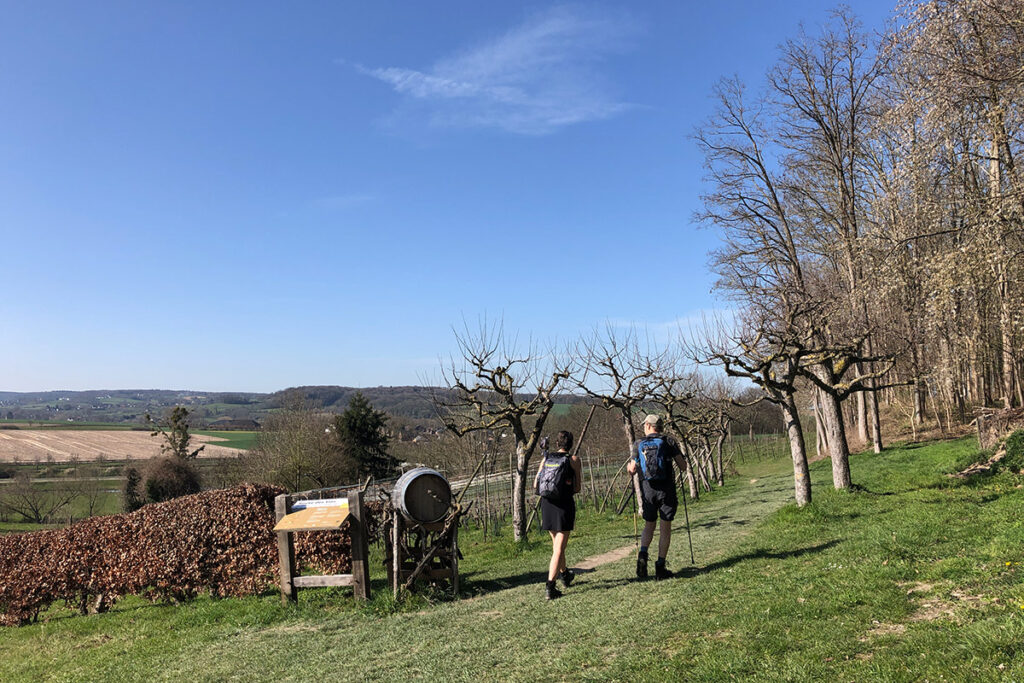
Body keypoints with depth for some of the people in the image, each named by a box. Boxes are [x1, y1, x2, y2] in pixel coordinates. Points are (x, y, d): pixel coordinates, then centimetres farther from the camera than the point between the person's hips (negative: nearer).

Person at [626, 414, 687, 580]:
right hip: (666, 488, -2)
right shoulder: (669, 442, 0)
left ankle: (642, 554, -7)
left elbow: (633, 470, 5)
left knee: (649, 525, 17)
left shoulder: (638, 444, 4)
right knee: (665, 527, 7)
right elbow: (683, 466, -2)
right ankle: (660, 567, 6)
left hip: (647, 488, 2)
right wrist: (683, 461, 22)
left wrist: (629, 466, 28)